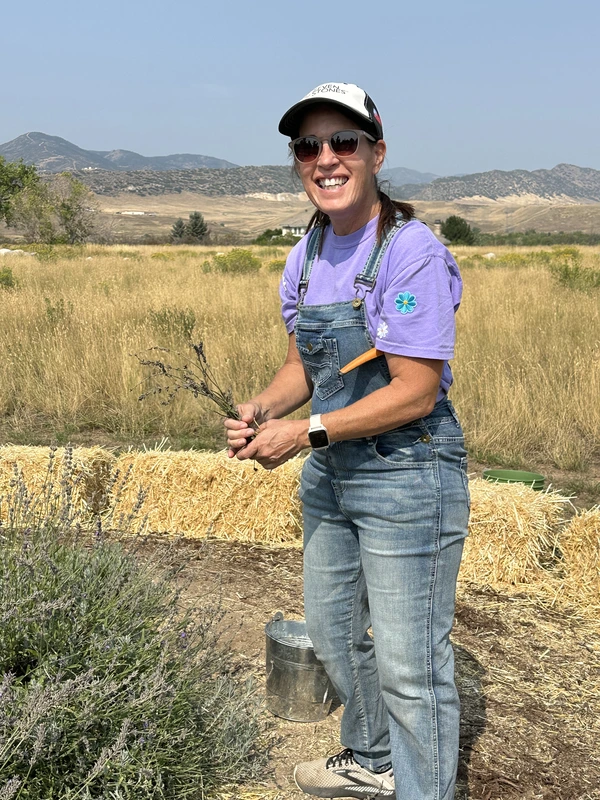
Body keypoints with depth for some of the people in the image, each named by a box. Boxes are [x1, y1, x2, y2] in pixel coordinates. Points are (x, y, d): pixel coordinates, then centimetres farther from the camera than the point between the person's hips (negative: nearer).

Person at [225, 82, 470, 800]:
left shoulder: (411, 251, -19)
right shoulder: (308, 252, 5)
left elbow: (416, 392, -22)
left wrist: (306, 431, -22)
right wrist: (263, 407, -8)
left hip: (407, 478, -8)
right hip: (329, 475, 9)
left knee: (406, 663, 2)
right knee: (333, 633, 23)